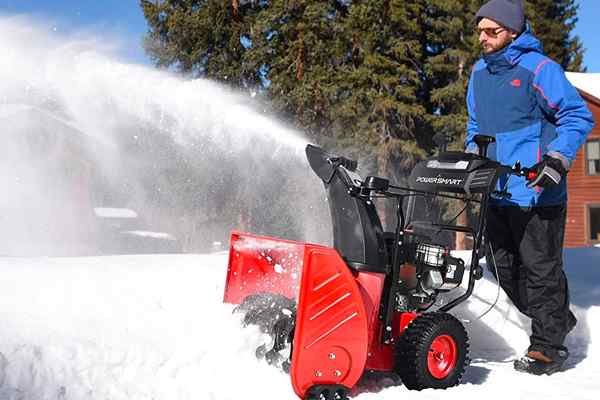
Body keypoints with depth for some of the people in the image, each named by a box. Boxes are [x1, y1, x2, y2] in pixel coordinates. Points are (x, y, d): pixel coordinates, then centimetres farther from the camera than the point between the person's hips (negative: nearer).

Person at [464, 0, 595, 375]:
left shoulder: (537, 68, -9)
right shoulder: (480, 71, 14)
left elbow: (579, 116, -10)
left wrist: (556, 160, -19)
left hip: (536, 192, -8)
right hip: (495, 191, 8)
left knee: (540, 268, -1)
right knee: (504, 267, 13)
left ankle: (548, 347, 11)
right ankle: (558, 320, 30)